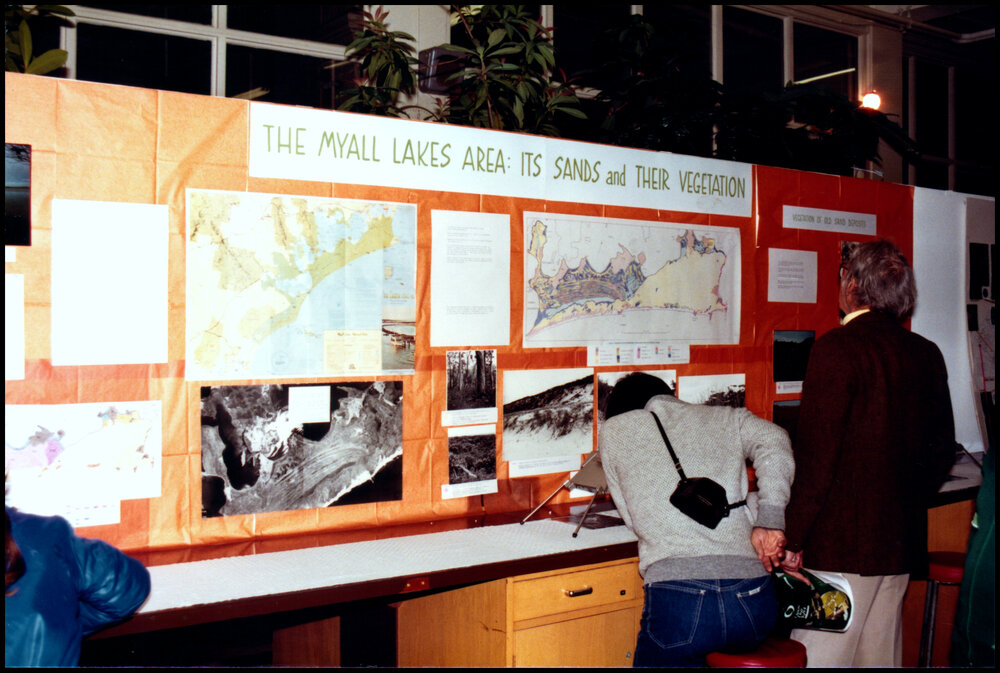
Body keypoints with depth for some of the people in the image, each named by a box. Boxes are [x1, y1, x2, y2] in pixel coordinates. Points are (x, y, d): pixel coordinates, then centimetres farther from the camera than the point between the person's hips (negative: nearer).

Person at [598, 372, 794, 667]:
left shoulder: (613, 431, 18)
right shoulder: (727, 418, 22)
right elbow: (773, 440, 1)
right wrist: (770, 518, -6)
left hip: (677, 597, -3)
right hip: (753, 600, 4)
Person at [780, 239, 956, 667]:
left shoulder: (837, 348, -13)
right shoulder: (926, 354, 8)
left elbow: (816, 455, -16)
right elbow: (942, 451, 15)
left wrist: (793, 541, -11)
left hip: (840, 547, -7)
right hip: (902, 545, 8)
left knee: (819, 658, -2)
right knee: (880, 655, 16)